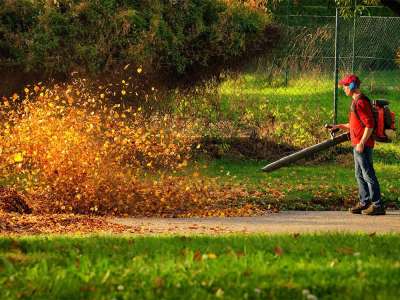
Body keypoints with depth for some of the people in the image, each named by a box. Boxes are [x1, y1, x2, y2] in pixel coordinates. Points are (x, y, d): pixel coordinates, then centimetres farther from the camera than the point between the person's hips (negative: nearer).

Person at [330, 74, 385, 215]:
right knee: (360, 175, 16)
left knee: (368, 174, -8)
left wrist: (361, 143, -23)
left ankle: (377, 205, -6)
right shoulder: (355, 102, 16)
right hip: (357, 144, 11)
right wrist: (340, 126, 18)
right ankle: (364, 203, 23)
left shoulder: (361, 102, -17)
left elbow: (369, 125, -21)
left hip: (363, 145, -11)